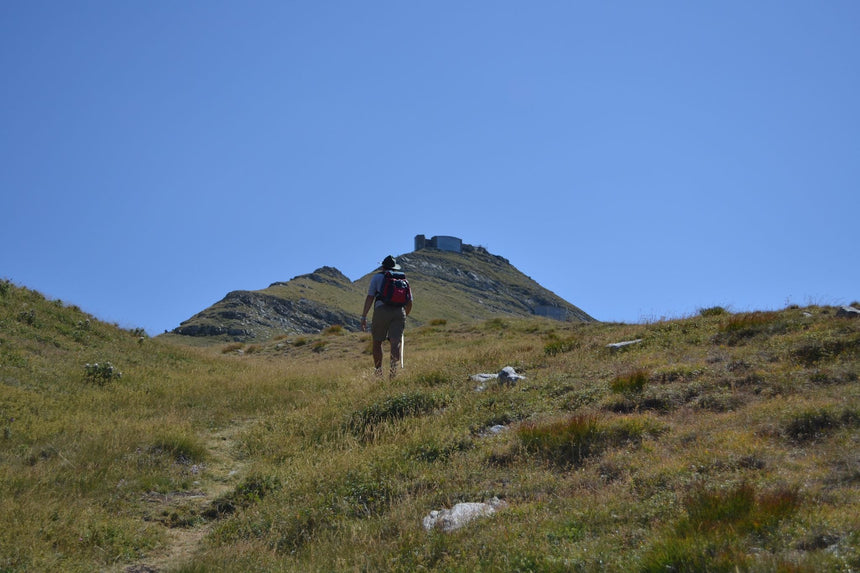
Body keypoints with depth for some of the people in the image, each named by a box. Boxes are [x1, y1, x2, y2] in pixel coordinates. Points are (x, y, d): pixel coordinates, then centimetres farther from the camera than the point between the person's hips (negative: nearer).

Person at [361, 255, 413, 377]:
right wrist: (404, 316, 36)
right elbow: (409, 302, 22)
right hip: (399, 312, 2)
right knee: (395, 342, -4)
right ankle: (395, 362, -30)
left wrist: (364, 317, 3)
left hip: (382, 310, -2)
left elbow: (370, 297, 5)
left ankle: (378, 372, 9)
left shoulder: (377, 277, 15)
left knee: (377, 342, 10)